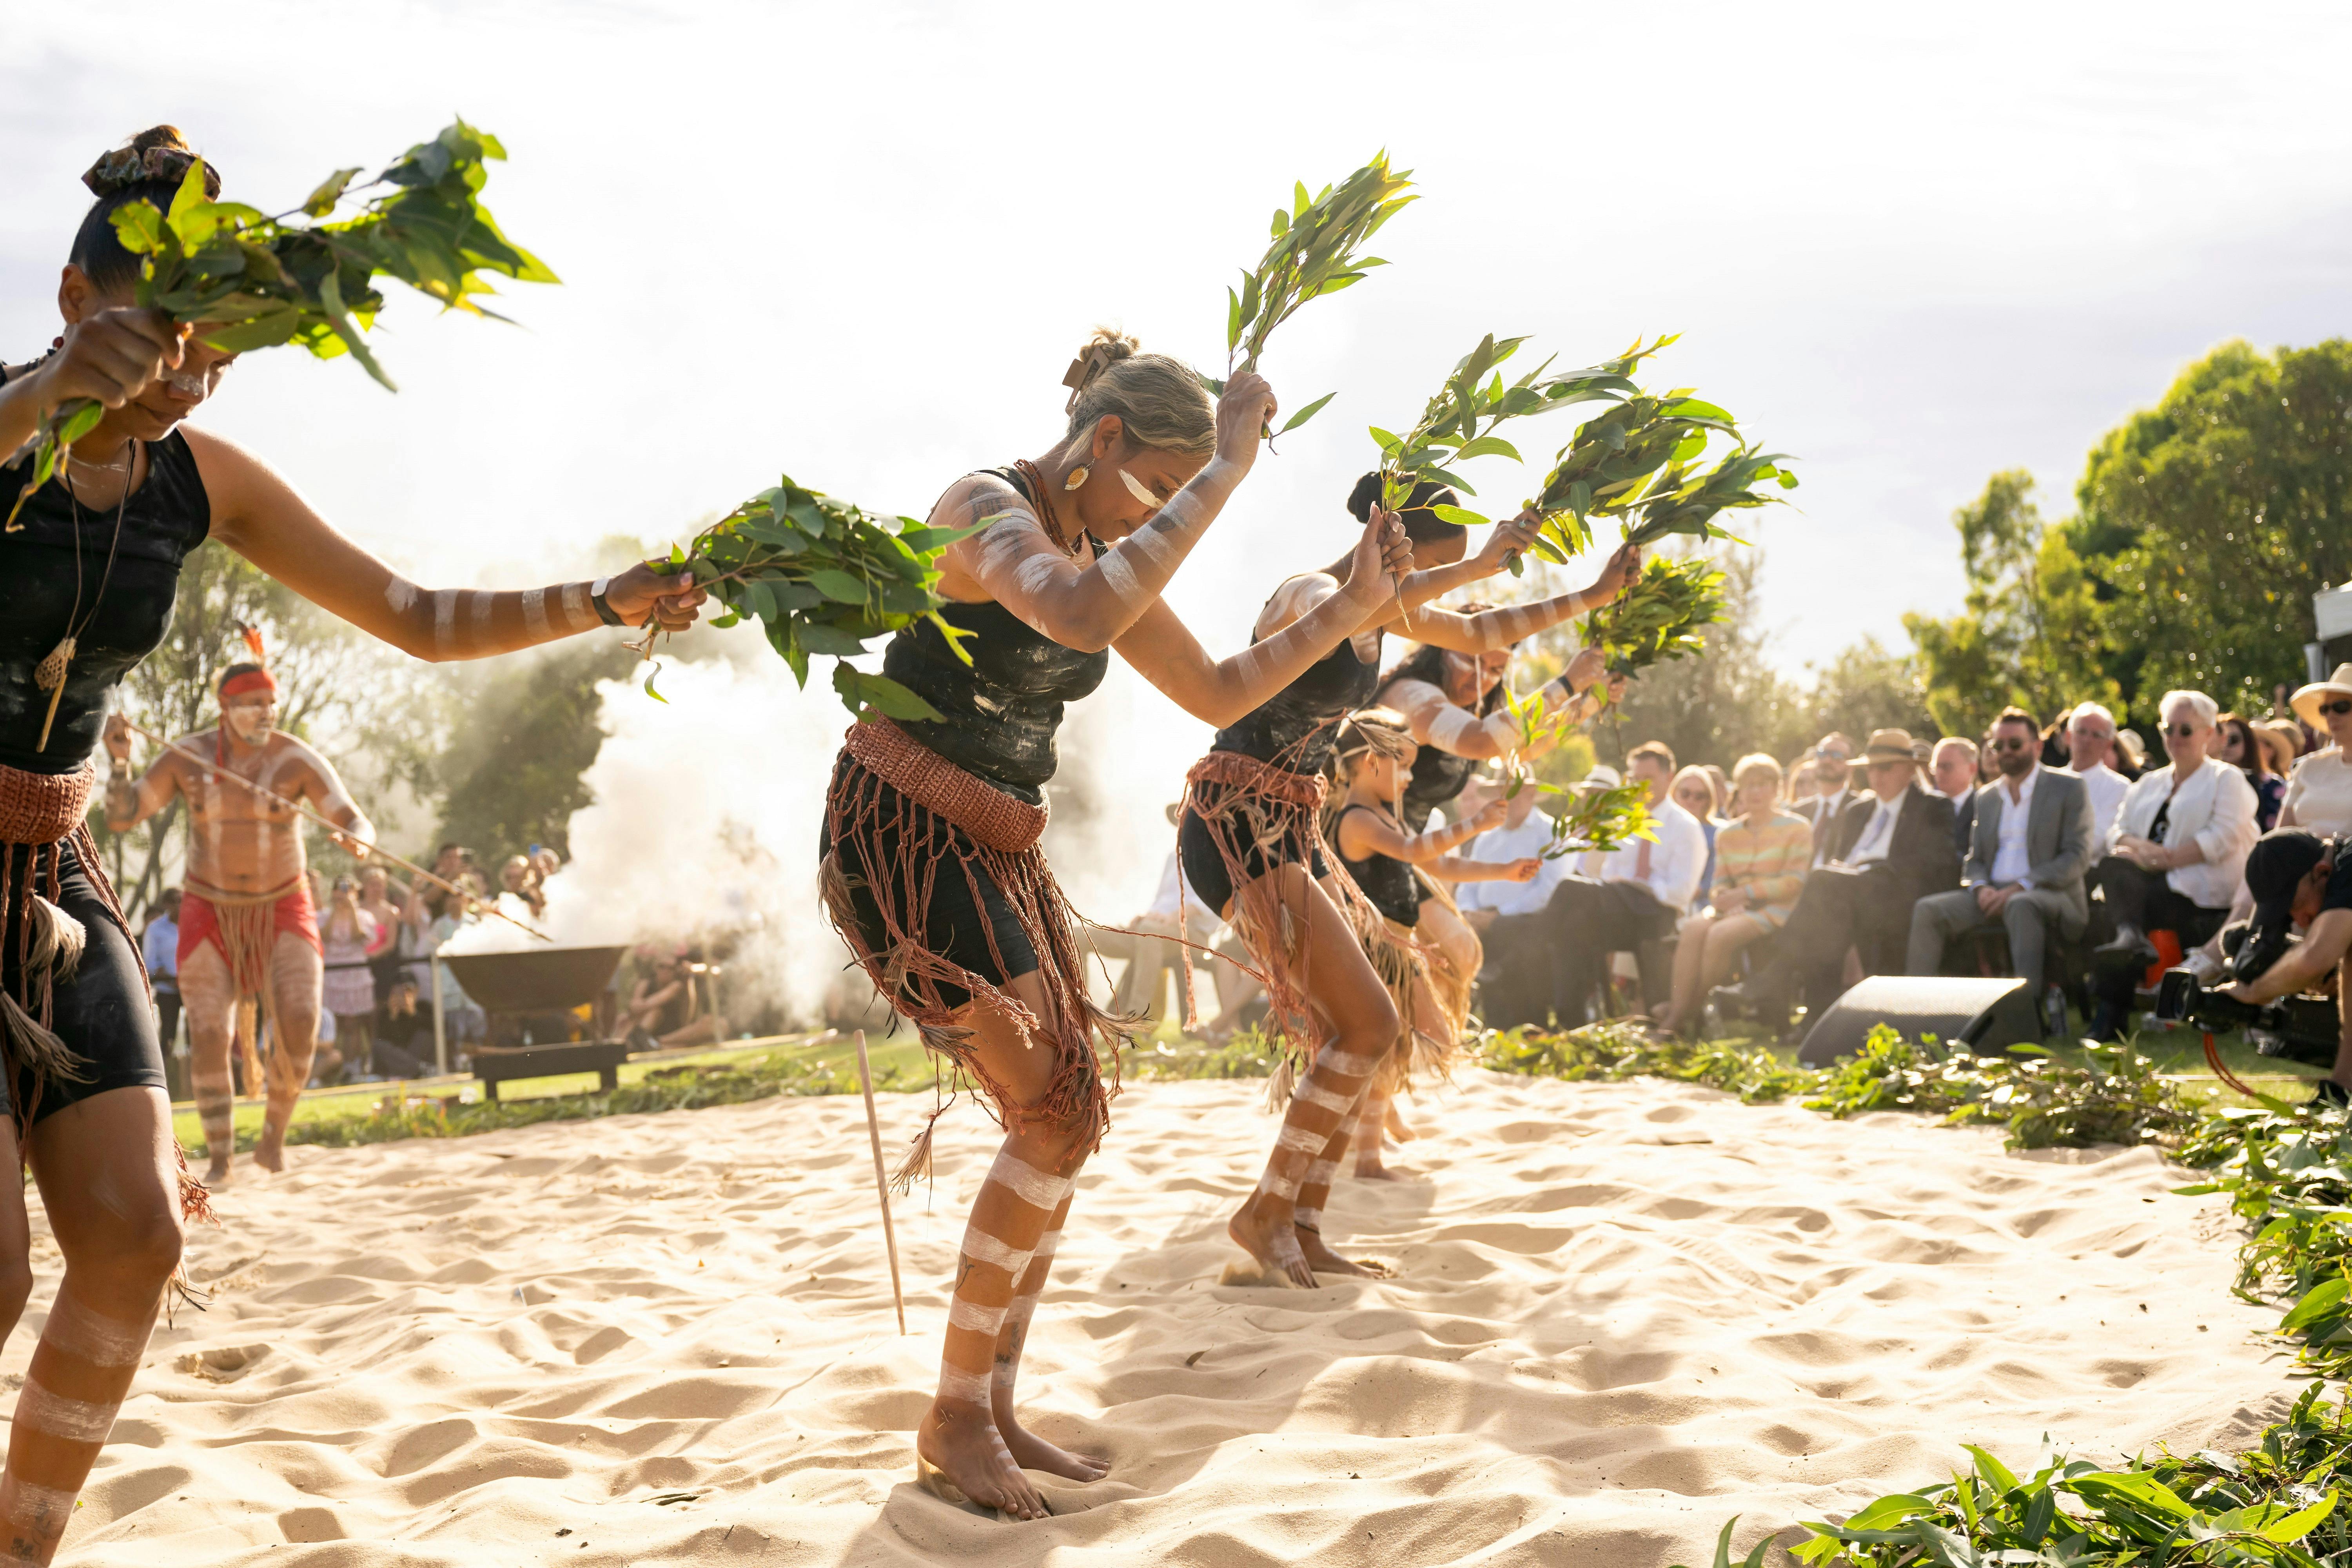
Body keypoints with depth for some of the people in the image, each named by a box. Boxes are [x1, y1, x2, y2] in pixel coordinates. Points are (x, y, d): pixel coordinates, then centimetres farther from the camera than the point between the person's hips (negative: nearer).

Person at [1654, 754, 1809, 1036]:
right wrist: (1723, 898, -10)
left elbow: (1794, 883, -6)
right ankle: (1676, 1016, -37)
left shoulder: (1797, 828, 3)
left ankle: (1692, 1015, -25)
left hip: (1775, 908, -4)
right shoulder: (1727, 834, 17)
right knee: (1694, 927, -29)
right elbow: (1720, 884, 15)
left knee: (1721, 934, -33)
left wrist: (1745, 892, -13)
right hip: (1736, 908, 4)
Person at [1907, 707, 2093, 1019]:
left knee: (2021, 906, -40)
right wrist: (1981, 888, -6)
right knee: (1927, 911, -18)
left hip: (2052, 894, -5)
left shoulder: (2069, 789, 3)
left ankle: (2031, 1005, -43)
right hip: (1994, 897, 5)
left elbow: (2077, 856, -7)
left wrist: (2020, 887, -18)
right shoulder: (1986, 797, 21)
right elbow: (1975, 859, 20)